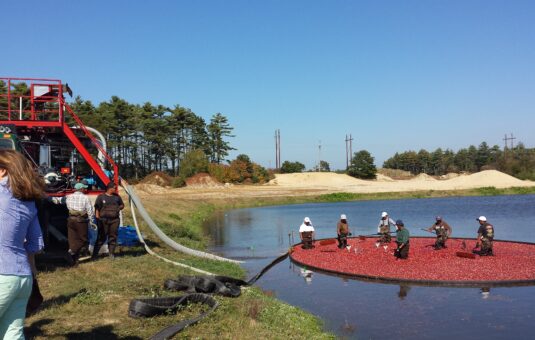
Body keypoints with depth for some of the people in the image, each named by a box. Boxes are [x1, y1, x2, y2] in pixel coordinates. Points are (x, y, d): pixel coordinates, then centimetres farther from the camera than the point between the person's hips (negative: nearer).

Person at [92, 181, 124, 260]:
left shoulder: (117, 197, 12)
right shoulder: (101, 197, 2)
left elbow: (122, 205, 24)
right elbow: (97, 208, -1)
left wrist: (119, 208, 2)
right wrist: (97, 218, -9)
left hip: (115, 220, 4)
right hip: (104, 220, -3)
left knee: (113, 237, 5)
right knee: (101, 237, -3)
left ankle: (111, 254, 13)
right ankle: (95, 254, 4)